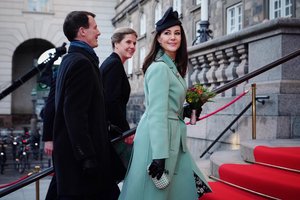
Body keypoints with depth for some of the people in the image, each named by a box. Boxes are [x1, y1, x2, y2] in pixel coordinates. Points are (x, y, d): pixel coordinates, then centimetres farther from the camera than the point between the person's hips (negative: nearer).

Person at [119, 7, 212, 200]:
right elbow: (157, 113, -22)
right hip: (158, 138, -9)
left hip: (171, 137, 10)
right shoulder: (160, 68, -15)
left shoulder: (172, 67, 14)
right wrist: (159, 155, -25)